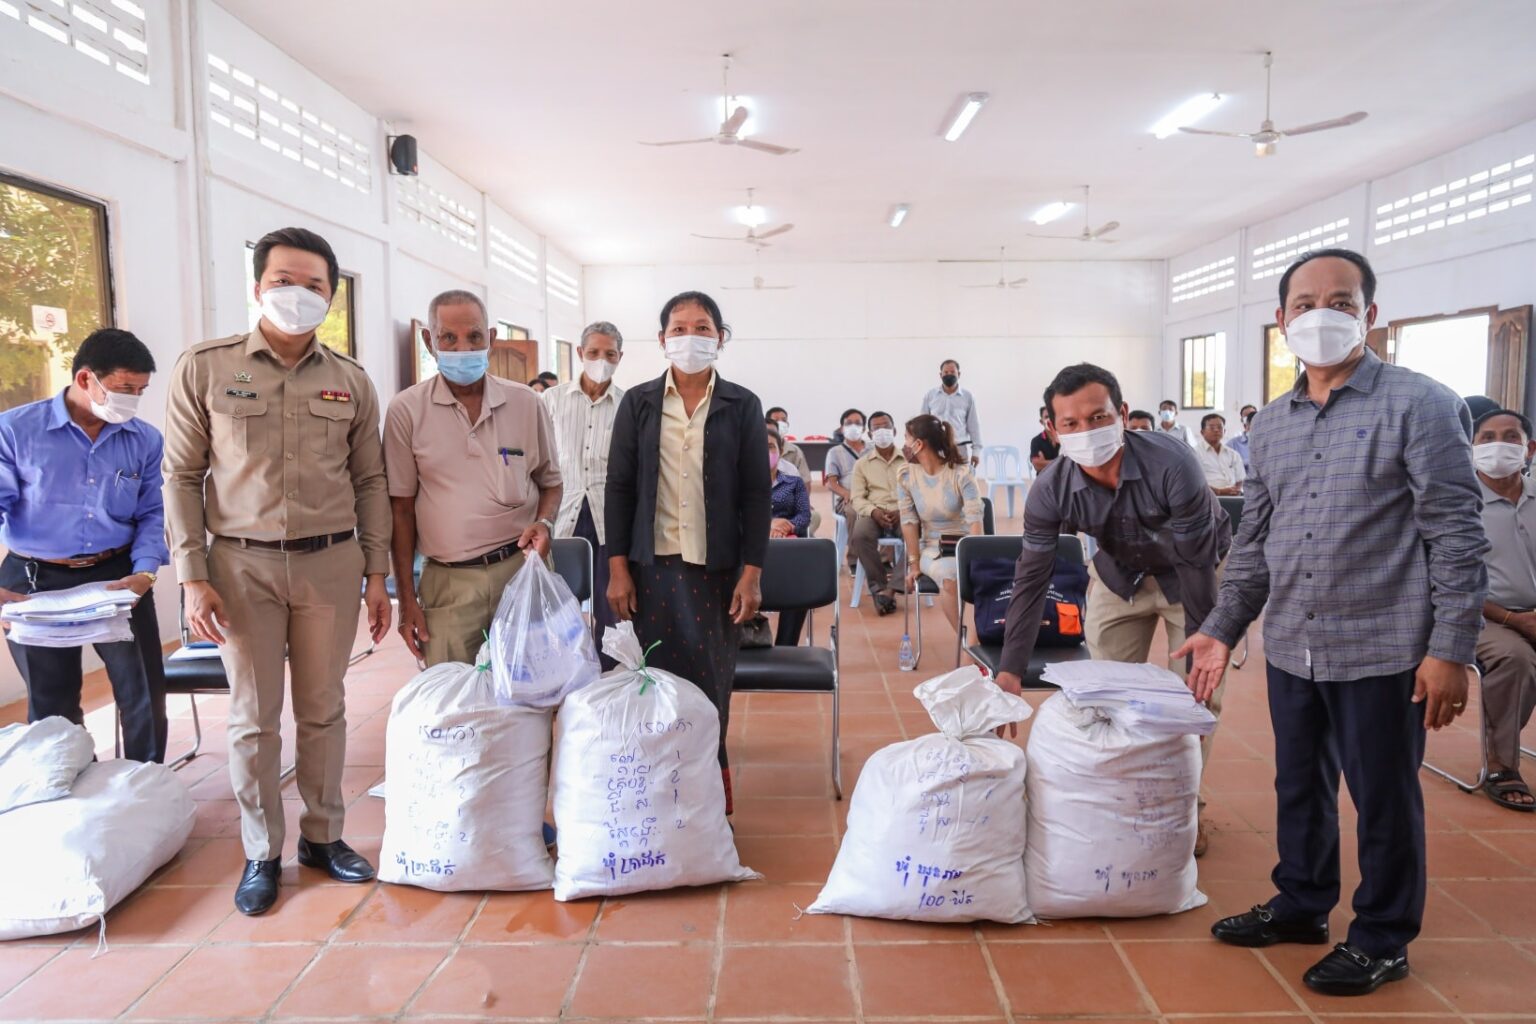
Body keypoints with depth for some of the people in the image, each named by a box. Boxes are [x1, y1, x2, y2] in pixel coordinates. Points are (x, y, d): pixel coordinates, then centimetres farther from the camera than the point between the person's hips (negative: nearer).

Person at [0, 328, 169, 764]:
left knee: (146, 697, 6)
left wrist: (143, 573, -14)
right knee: (50, 706, 12)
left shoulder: (146, 440, 2)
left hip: (118, 577, 2)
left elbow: (151, 515, 3)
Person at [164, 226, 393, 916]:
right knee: (253, 716, 6)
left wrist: (377, 574, 5)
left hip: (331, 562, 2)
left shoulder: (351, 382, 6)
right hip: (242, 564, -1)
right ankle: (261, 854, 22)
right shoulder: (203, 369, 0)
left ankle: (323, 835, 26)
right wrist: (192, 576, -6)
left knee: (323, 709, 10)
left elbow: (369, 482, 8)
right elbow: (181, 477, 0)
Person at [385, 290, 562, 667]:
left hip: (522, 566, 1)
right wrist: (407, 599, 2)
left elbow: (550, 481, 15)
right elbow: (402, 508, 3)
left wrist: (544, 522, -7)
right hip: (448, 580, -1)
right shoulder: (407, 410, 0)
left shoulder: (527, 404, 4)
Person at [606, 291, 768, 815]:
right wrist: (617, 569, -1)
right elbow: (619, 488, 4)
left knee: (712, 682, 5)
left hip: (717, 568, 0)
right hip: (652, 566, 1)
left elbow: (756, 494, 1)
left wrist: (752, 573, -5)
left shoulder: (742, 406, 2)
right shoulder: (638, 403, 5)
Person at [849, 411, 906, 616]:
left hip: (904, 513, 0)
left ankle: (892, 587, -29)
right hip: (873, 513, 0)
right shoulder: (862, 463, 15)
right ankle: (879, 587, -25)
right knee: (859, 535, -34)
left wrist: (903, 510, -15)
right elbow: (857, 498, 5)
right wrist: (873, 511, -16)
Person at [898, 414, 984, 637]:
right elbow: (909, 522, -4)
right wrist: (914, 564, -8)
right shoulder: (906, 476, -2)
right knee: (948, 577, -32)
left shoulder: (961, 473, -11)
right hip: (931, 547, 1)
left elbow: (975, 520, -19)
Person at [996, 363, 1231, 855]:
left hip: (1195, 571, -2)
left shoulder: (1171, 464, -36)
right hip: (1119, 573, 3)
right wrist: (1010, 671, -22)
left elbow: (1197, 562, -27)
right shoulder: (1050, 491, -26)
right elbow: (1031, 579, -18)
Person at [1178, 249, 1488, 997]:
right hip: (1291, 649, 5)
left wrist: (1450, 649, -15)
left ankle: (1381, 940, 28)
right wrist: (1221, 628, 11)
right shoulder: (1270, 425, 9)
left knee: (1383, 800, 9)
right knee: (1299, 788, 18)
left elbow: (1457, 535, -10)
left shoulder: (1419, 405, -7)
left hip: (1380, 651, -5)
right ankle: (1302, 904, 38)